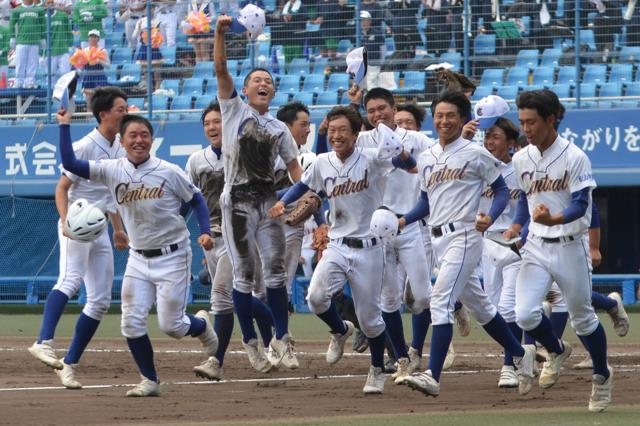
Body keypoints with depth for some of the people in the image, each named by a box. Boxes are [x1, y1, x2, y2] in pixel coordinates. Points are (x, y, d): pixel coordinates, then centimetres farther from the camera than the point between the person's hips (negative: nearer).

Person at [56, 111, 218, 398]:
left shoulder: (169, 172, -10)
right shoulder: (112, 170, -3)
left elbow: (195, 199, 2)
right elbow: (70, 164, -10)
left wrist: (205, 232, -11)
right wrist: (64, 126, -12)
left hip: (172, 256, -3)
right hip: (138, 258, 3)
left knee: (171, 326, -3)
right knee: (132, 323, -4)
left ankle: (202, 325, 33)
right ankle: (149, 381, 11)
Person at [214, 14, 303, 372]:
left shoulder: (280, 128, 14)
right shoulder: (234, 109, 6)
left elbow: (294, 166, 12)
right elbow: (221, 70, -6)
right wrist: (220, 34, -19)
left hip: (269, 203, 3)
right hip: (238, 202, -3)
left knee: (276, 270, 1)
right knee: (244, 273, 0)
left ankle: (282, 338, 9)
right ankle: (251, 342, 8)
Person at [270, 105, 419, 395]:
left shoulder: (371, 159, -8)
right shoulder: (323, 164, 4)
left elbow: (409, 165, -18)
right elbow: (303, 185, 20)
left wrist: (402, 154, -40)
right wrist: (282, 203, 3)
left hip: (367, 248, -3)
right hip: (337, 247, 3)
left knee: (370, 316, 2)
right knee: (316, 297, -21)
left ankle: (377, 370, 26)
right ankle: (340, 330, 11)